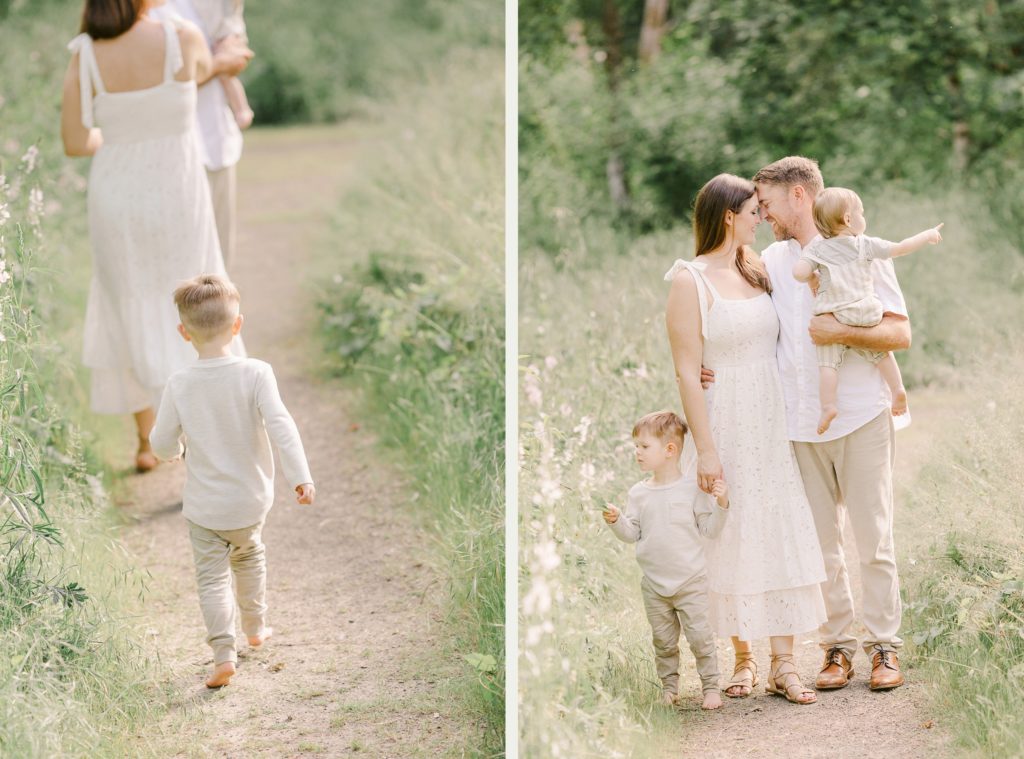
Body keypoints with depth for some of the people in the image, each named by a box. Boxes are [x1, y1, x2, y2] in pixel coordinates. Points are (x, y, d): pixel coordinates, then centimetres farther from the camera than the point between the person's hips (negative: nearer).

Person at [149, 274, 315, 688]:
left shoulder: (180, 384, -12)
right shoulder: (255, 374, -15)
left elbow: (163, 446, -6)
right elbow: (280, 426, -23)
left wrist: (177, 444, 17)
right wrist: (300, 476, -24)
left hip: (204, 507, -2)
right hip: (251, 500, 2)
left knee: (212, 577, 5)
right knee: (250, 559, 27)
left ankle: (223, 651, -10)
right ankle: (254, 627, 43)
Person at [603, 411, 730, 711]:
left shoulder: (692, 489, -8)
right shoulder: (638, 492, 3)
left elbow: (710, 530, -4)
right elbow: (632, 534, 5)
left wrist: (721, 503, -17)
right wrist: (617, 521, -13)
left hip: (690, 582, -3)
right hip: (654, 584, 4)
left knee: (700, 637, -2)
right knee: (664, 641, 11)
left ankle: (711, 686, 8)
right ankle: (669, 685, 24)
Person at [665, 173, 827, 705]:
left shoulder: (757, 273, 11)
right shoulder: (690, 281, -8)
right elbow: (687, 371, -12)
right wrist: (705, 449, -16)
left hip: (773, 427, 6)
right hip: (725, 427, -5)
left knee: (782, 537, 1)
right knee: (733, 542, 2)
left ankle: (783, 665, 2)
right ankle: (743, 658, 15)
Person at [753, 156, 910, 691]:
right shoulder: (772, 260, 13)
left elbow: (900, 333, -2)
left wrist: (843, 332, -18)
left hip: (860, 417, -4)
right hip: (799, 421, 4)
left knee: (873, 538, -2)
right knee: (819, 545, 4)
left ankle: (884, 647, 6)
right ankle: (837, 646, 11)